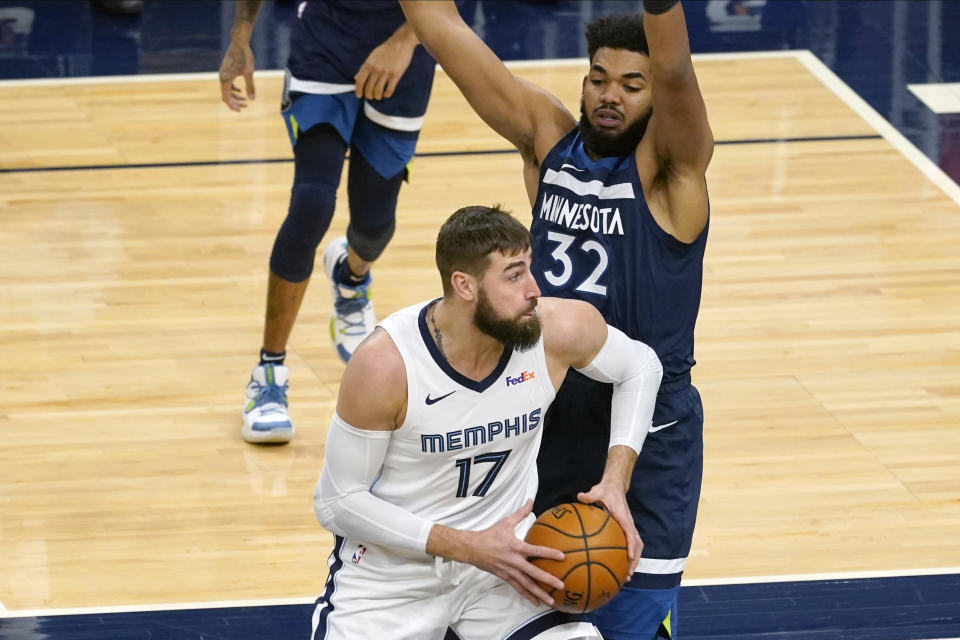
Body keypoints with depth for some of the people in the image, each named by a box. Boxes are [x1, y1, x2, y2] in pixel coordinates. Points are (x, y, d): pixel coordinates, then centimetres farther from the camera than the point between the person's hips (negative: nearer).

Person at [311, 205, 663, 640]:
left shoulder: (560, 330, -16)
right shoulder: (384, 364, -25)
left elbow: (640, 368, 7)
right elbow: (337, 503, -16)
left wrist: (615, 482, -6)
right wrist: (470, 547, -22)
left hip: (505, 552, 3)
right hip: (393, 571, -3)